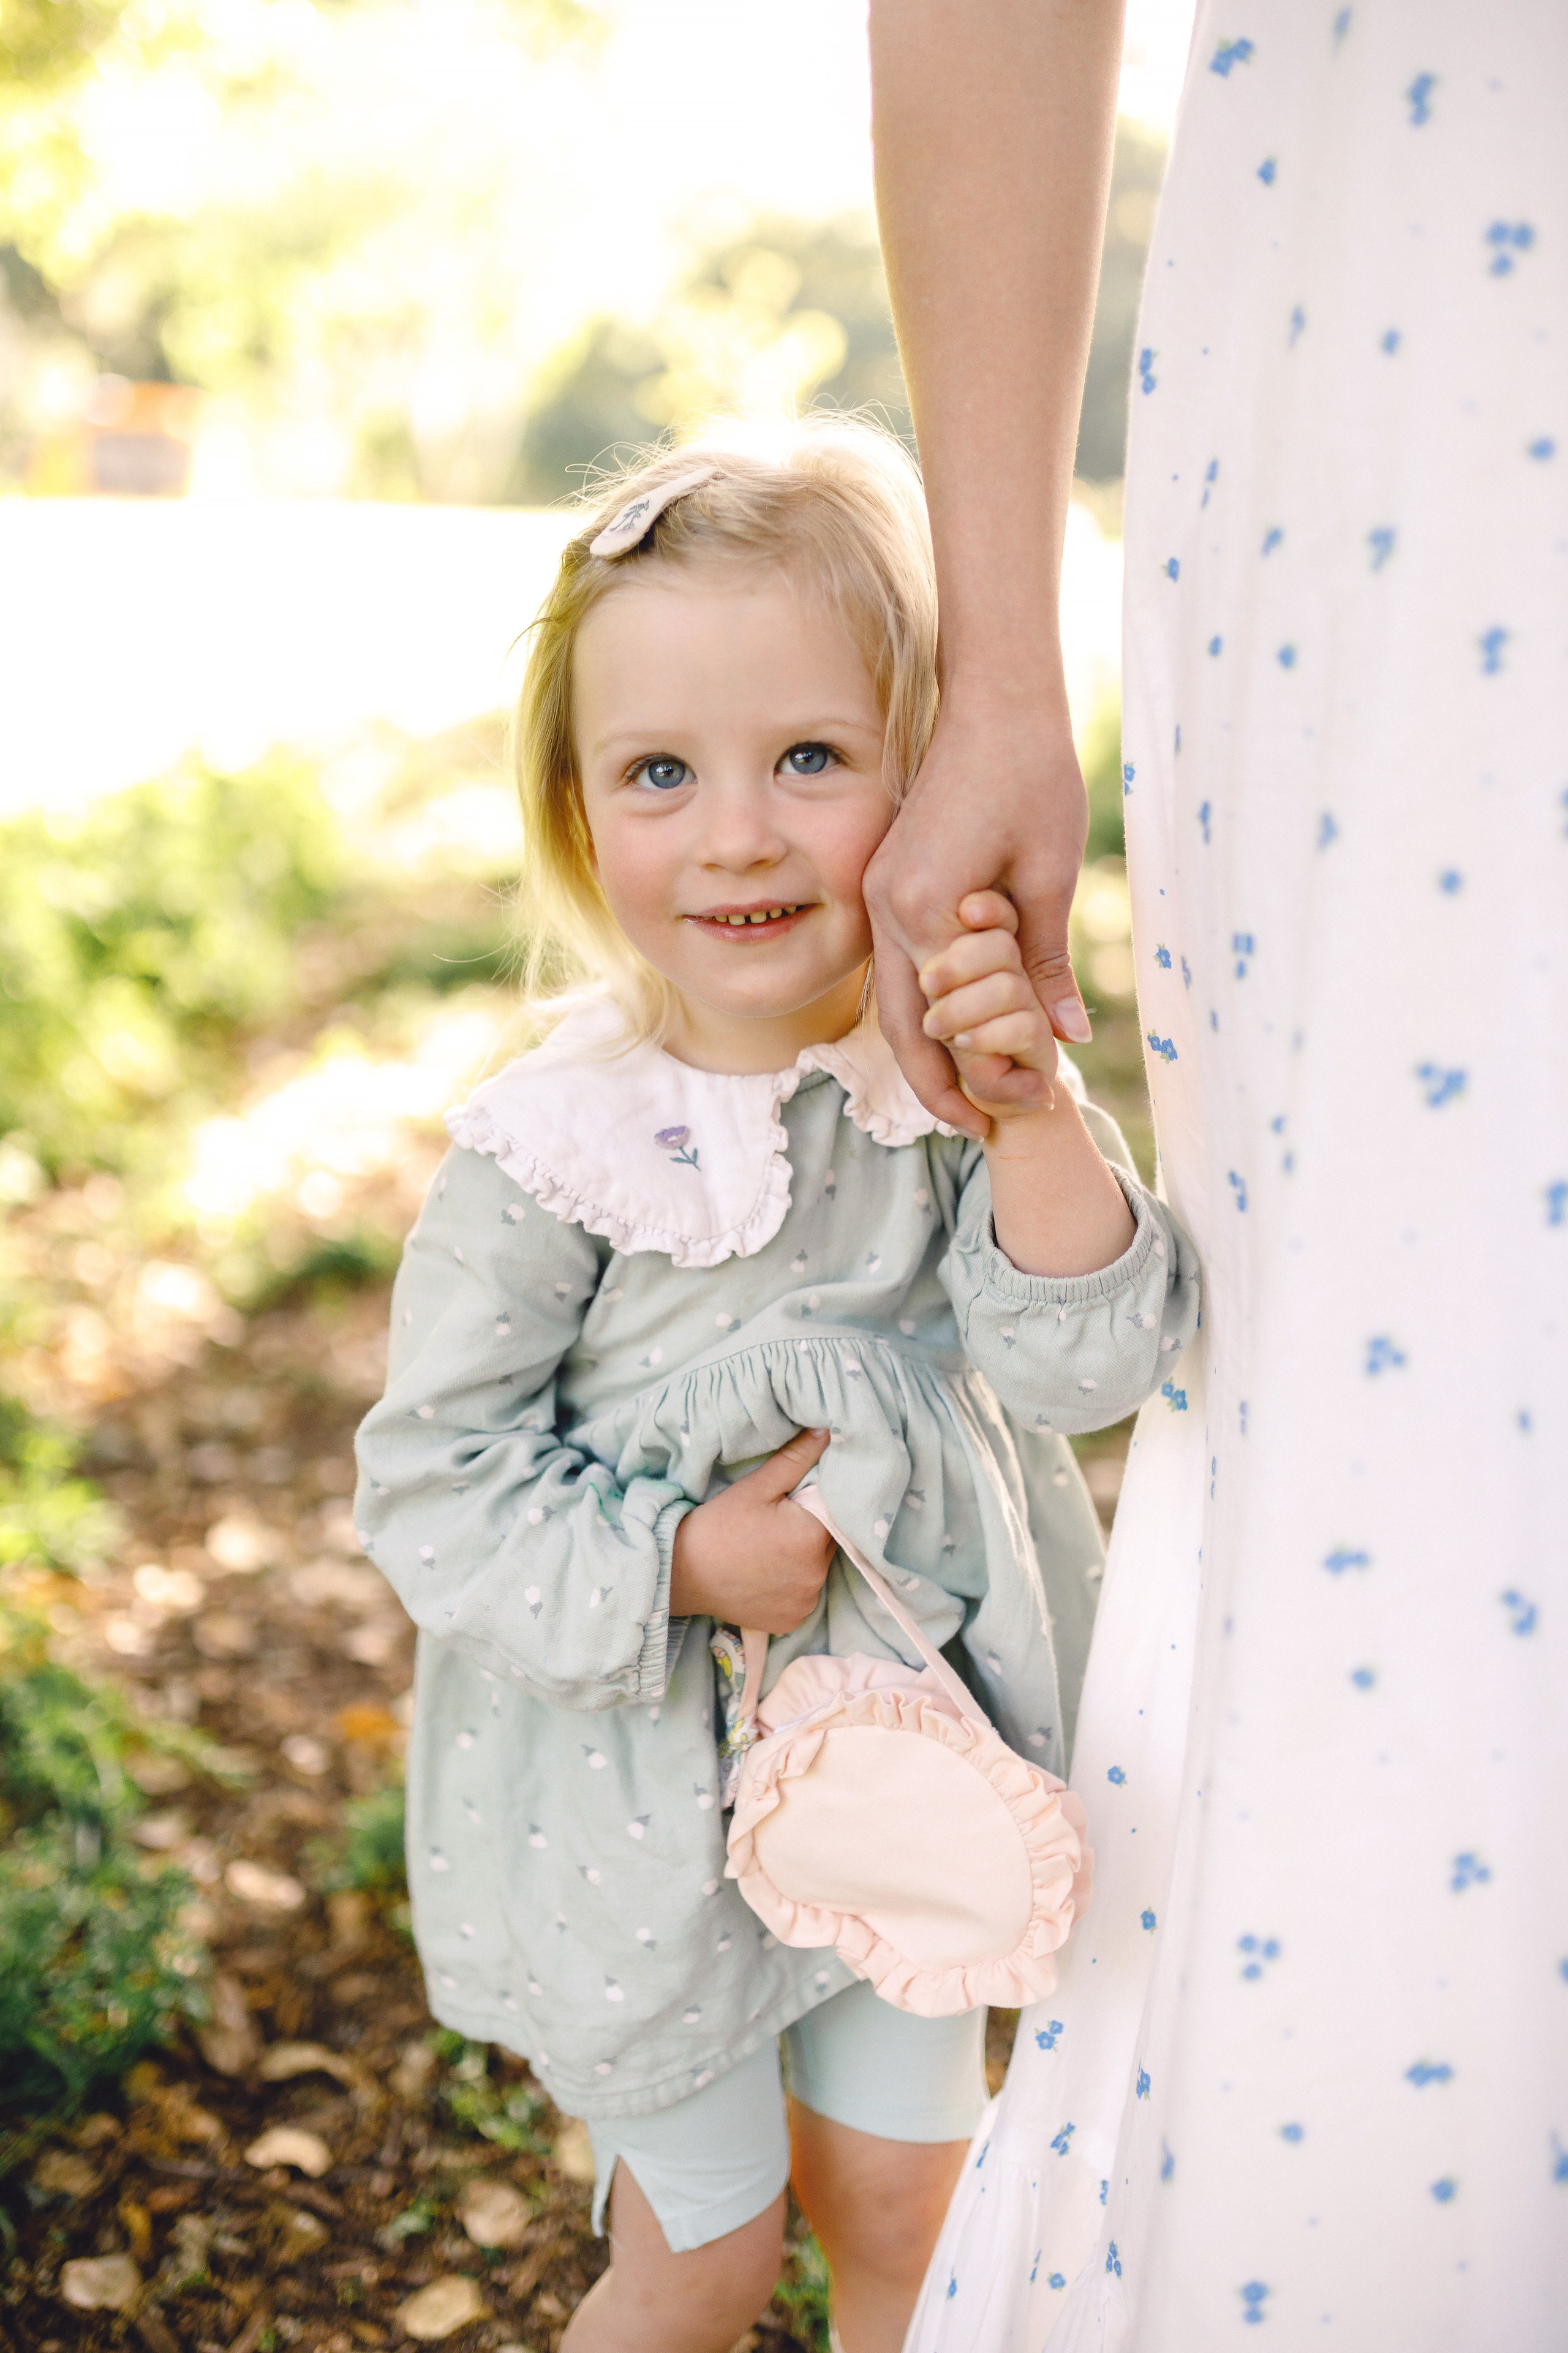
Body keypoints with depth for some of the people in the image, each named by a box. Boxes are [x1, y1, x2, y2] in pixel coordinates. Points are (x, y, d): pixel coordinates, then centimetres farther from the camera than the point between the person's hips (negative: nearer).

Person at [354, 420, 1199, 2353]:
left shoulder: (952, 1089, -12)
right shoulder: (547, 1155, -21)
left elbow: (1089, 1362, -18)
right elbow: (428, 1479, -14)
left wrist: (1035, 1111, -32)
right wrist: (675, 1564, -24)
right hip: (647, 1794, -3)